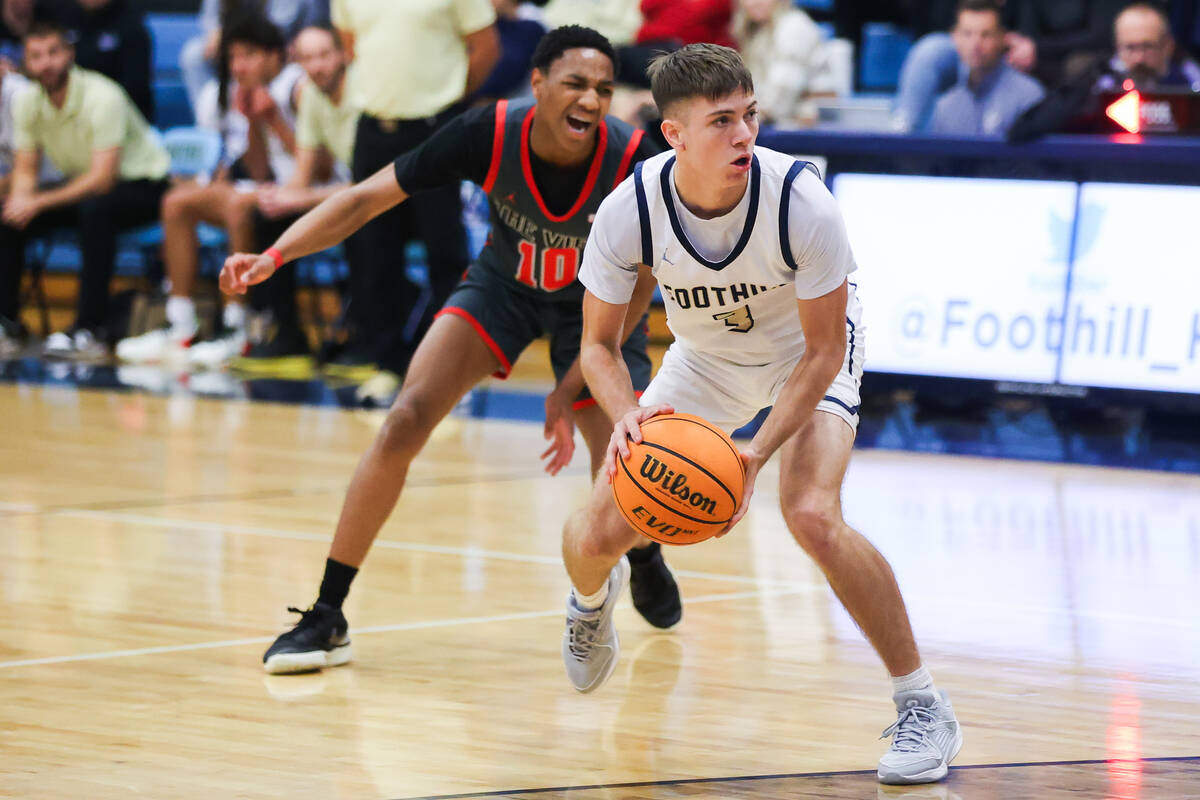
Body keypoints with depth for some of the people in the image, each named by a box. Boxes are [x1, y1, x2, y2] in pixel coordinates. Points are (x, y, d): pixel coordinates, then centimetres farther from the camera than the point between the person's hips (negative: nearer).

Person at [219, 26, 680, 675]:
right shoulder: (489, 134, -31)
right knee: (405, 421, -18)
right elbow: (367, 197, -25)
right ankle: (327, 618, -10)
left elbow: (637, 287, -18)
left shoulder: (633, 163, -32)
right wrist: (274, 257, -38)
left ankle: (647, 562, 36)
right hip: (506, 282, 1)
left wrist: (572, 390, -19)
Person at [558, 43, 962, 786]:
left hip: (807, 354, -3)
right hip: (705, 355, 3)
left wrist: (757, 455, -35)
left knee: (812, 514, -29)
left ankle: (923, 706, -15)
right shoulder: (629, 212, -28)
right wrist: (627, 414, -36)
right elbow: (598, 343, -14)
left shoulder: (803, 202, -34)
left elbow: (823, 352, -23)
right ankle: (593, 596, 39)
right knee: (598, 533, -3)